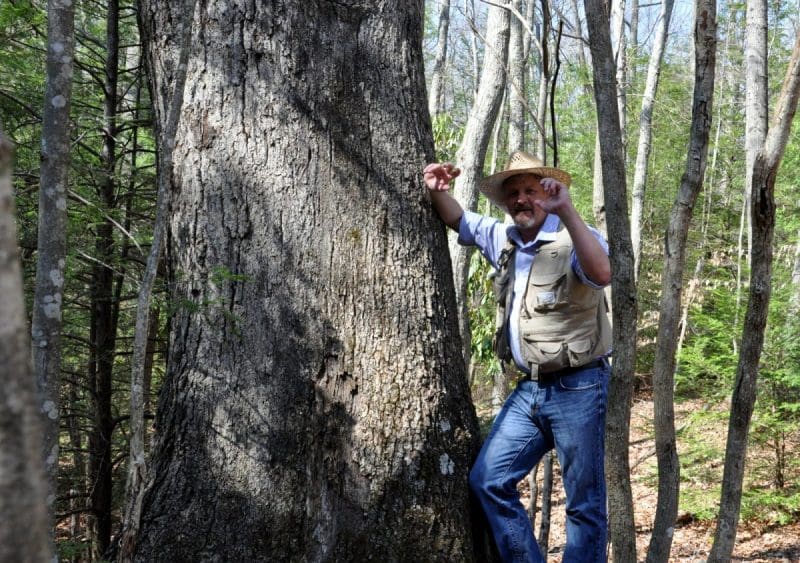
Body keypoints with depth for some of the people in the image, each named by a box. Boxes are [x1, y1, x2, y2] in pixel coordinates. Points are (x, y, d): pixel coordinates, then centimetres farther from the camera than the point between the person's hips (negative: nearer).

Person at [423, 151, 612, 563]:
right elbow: (459, 221, 26)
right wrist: (437, 191, 4)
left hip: (578, 388, -7)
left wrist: (567, 211, -36)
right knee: (488, 480, 0)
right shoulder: (503, 240, 13)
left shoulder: (577, 238, -9)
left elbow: (601, 274, -30)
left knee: (584, 503, -1)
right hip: (529, 389, 7)